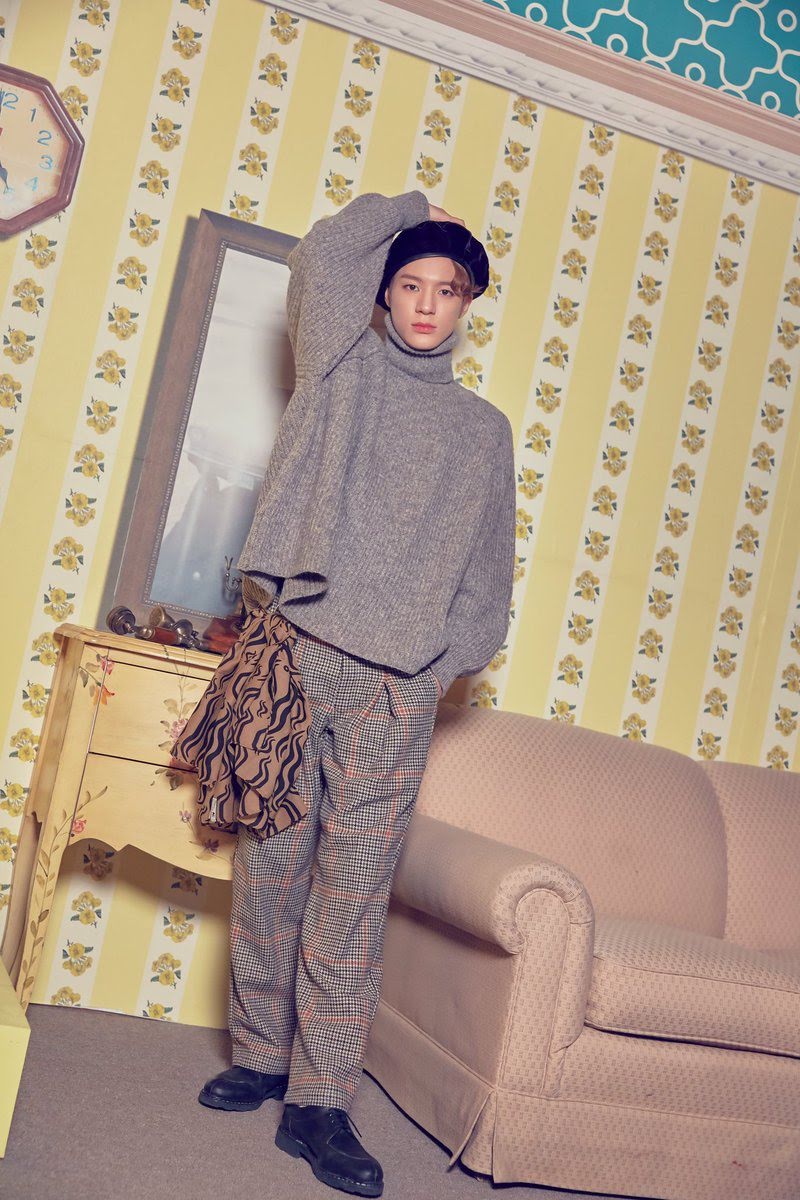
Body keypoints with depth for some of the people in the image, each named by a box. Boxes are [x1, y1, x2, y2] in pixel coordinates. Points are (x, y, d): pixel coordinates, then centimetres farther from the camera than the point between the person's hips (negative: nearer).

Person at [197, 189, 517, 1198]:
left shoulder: (485, 430, 17)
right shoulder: (345, 370, 14)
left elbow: (487, 567, 15)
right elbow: (323, 254, 3)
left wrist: (453, 654, 2)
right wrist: (412, 209, 18)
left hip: (397, 687, 0)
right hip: (296, 649, 0)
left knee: (355, 888, -2)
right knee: (271, 865, 4)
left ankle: (320, 1103, 4)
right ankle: (260, 1057, 19)